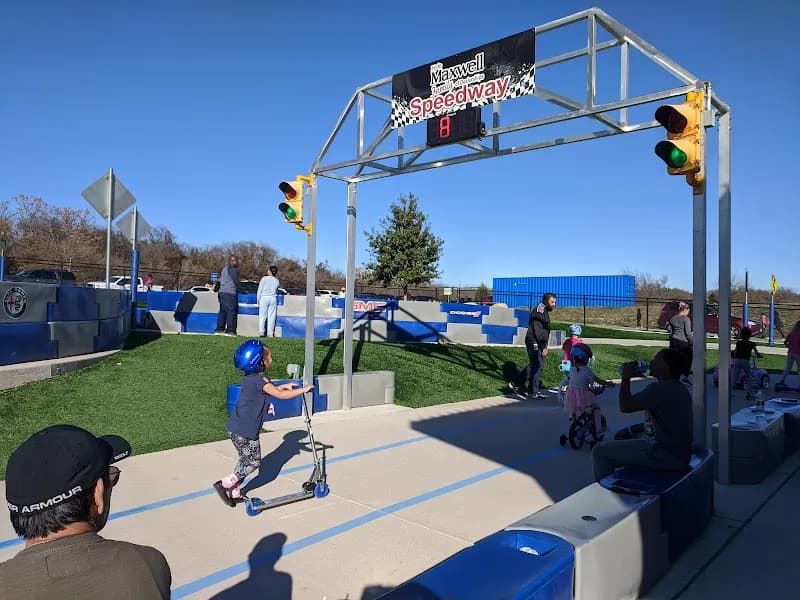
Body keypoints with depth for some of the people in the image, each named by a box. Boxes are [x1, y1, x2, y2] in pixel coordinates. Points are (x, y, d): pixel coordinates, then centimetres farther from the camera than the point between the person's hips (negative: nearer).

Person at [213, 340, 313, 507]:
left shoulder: (250, 378, 9)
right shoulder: (259, 380, -20)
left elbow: (269, 390, 27)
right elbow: (281, 395, -22)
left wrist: (284, 386, 18)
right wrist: (302, 390, -13)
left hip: (236, 428, 9)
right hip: (245, 431, -9)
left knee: (246, 460, 18)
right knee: (253, 462, 3)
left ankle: (234, 492, 23)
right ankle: (224, 484, 3)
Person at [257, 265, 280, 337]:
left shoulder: (264, 278, -1)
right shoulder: (277, 281, 7)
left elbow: (259, 290, -1)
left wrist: (258, 299, 5)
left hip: (264, 298, -2)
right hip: (273, 298, 2)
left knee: (262, 316, 2)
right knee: (271, 316, 4)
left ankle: (261, 332, -1)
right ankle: (270, 333, 3)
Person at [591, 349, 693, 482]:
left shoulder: (660, 388, -21)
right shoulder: (680, 388, 11)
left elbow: (625, 406, -20)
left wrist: (626, 377, -8)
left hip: (666, 457, -11)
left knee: (600, 451, -6)